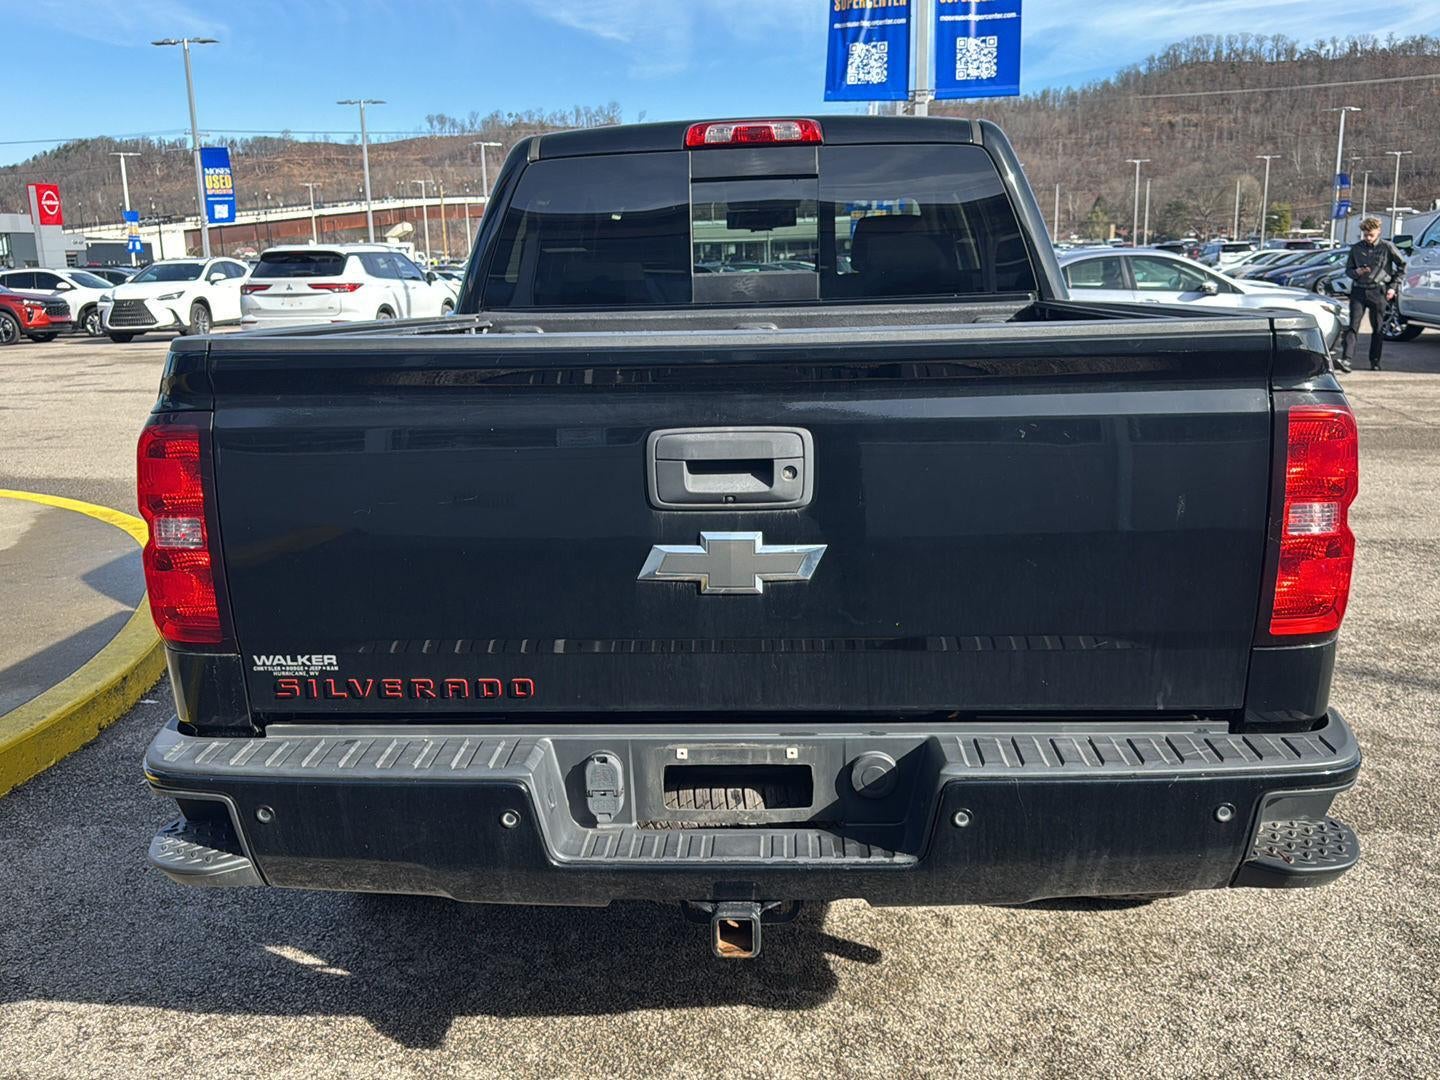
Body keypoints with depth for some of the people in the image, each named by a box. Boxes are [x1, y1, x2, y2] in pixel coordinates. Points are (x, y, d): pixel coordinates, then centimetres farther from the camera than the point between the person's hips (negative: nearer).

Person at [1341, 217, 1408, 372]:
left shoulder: (1387, 247, 1)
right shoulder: (1356, 248, 7)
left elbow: (1402, 265, 10)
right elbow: (1348, 269, 15)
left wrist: (1393, 286, 5)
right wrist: (1356, 272, -9)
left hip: (1378, 292, -1)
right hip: (1358, 291, 1)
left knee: (1378, 328, 6)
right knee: (1353, 326, -10)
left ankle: (1375, 362, 15)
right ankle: (1346, 359, -19)